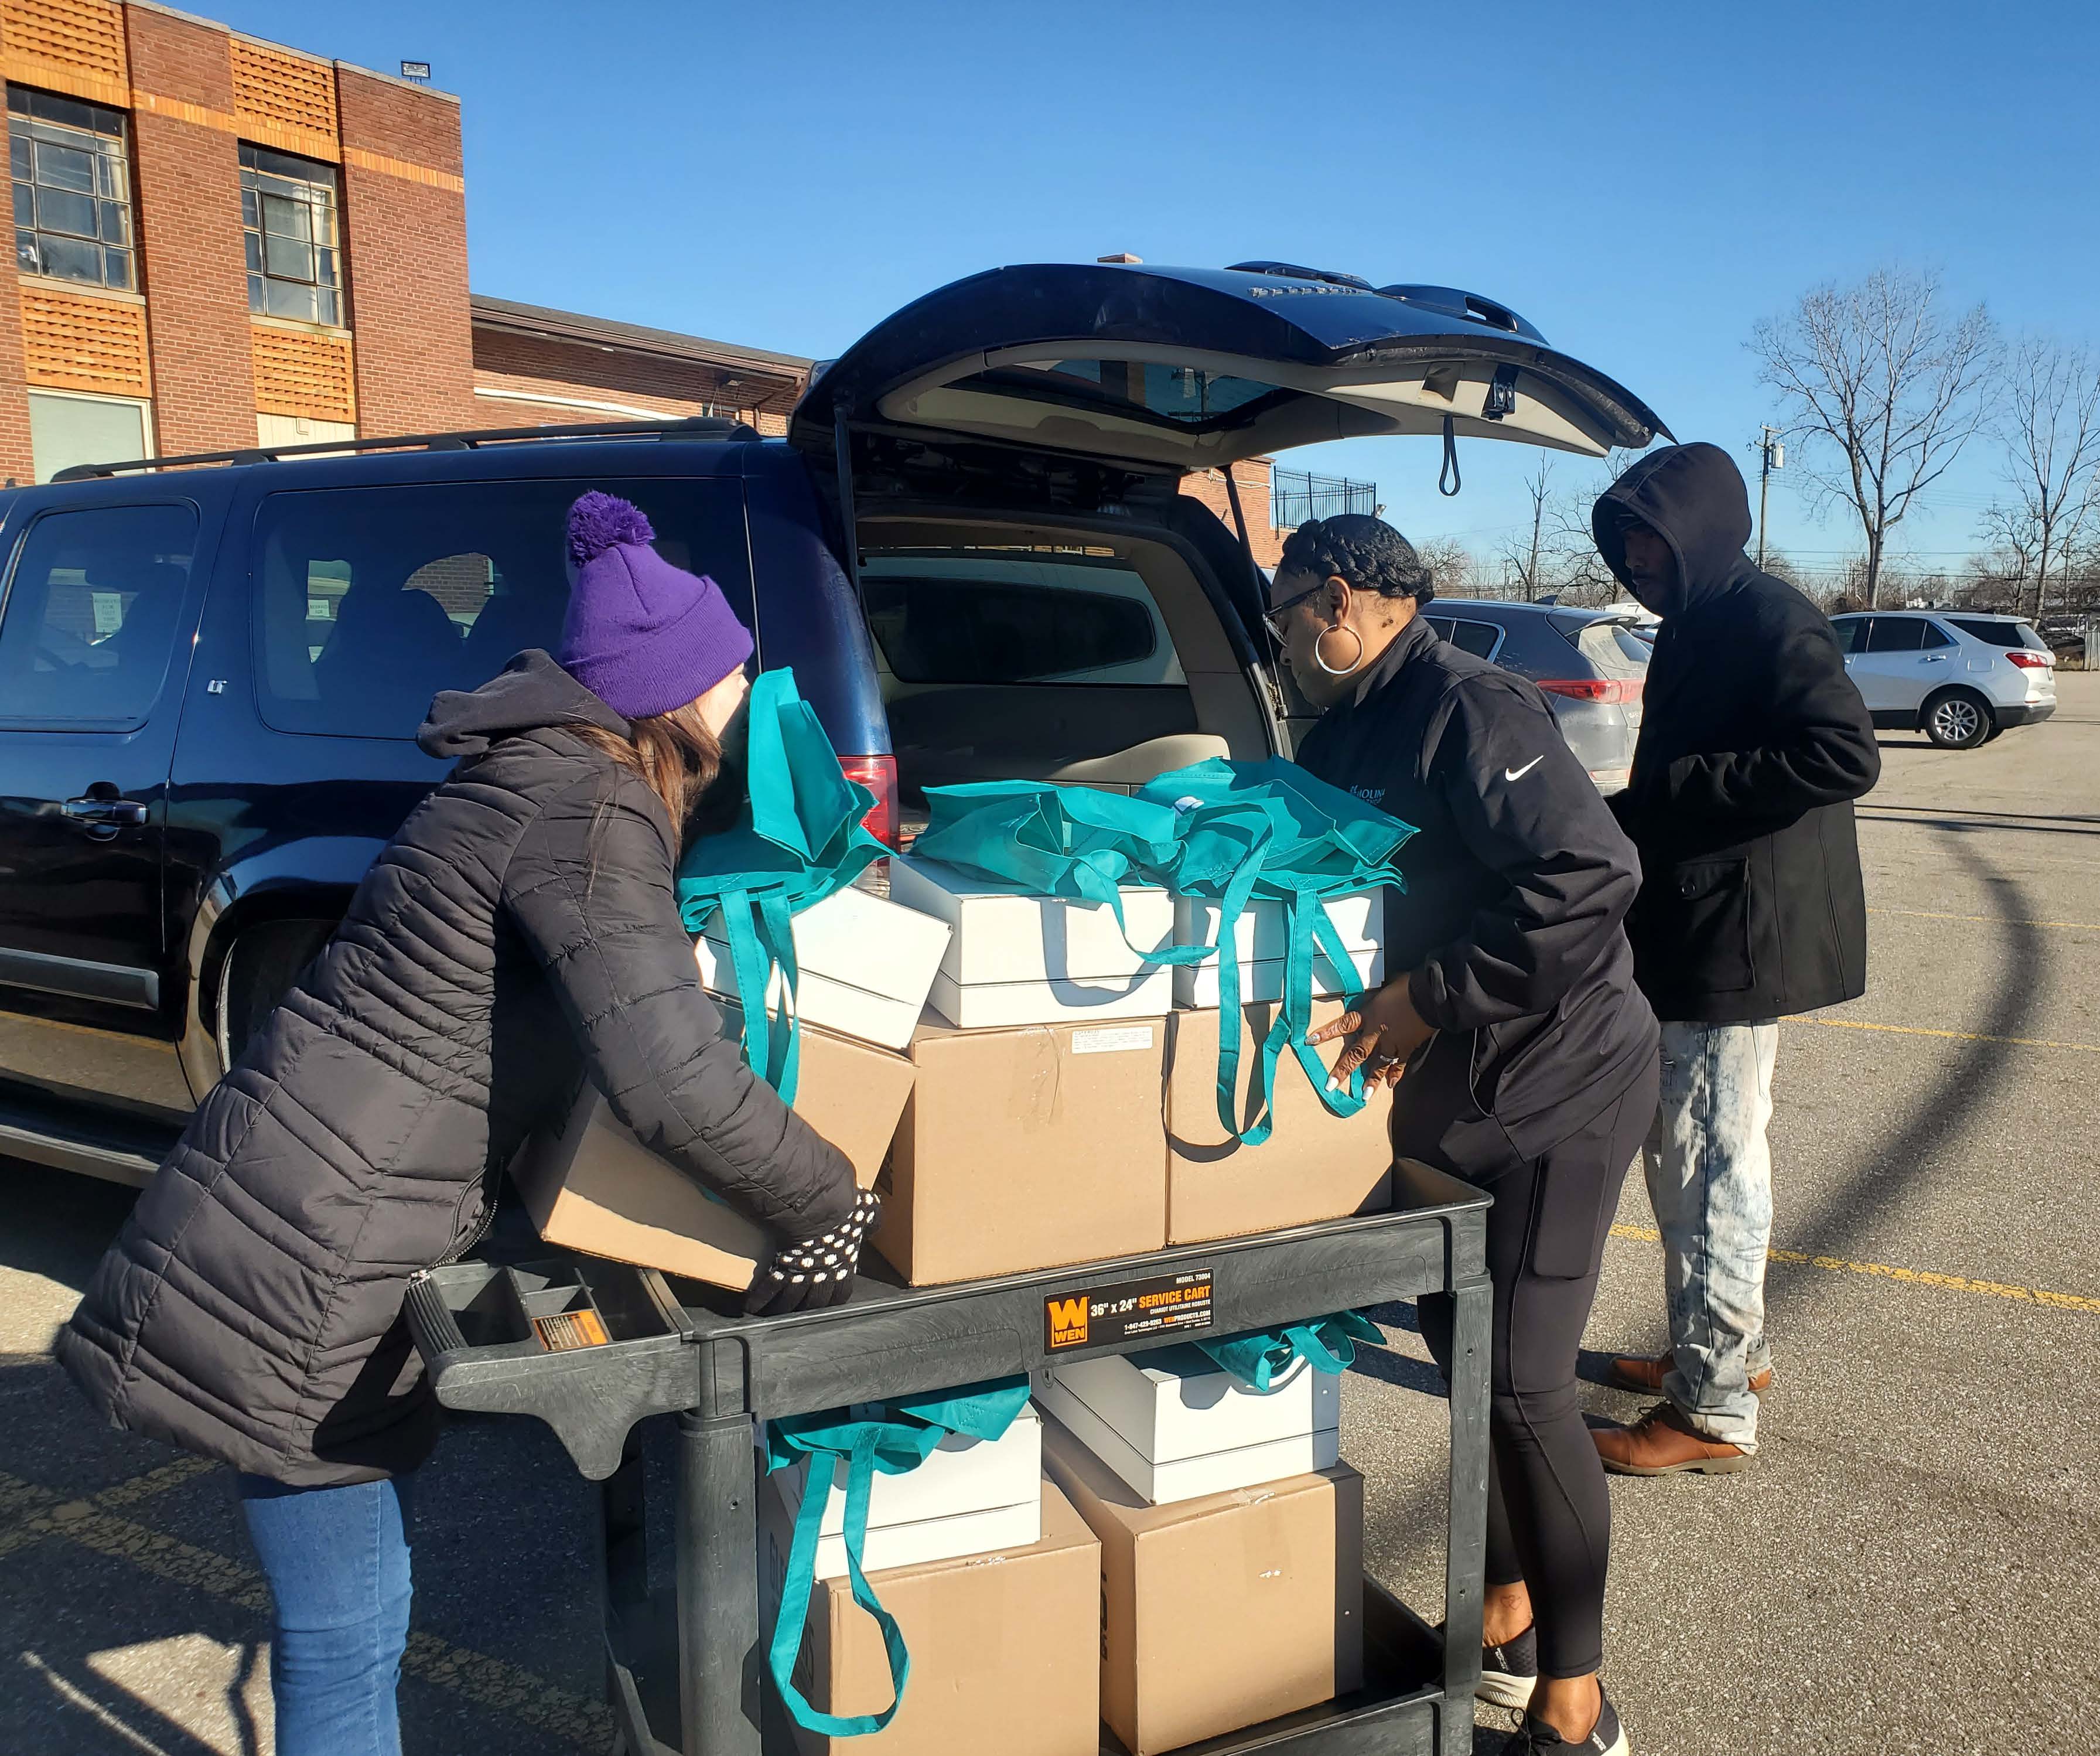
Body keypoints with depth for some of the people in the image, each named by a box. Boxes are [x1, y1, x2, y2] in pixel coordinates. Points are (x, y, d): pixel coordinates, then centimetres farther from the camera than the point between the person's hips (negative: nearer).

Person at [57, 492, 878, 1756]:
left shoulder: (547, 770, 12)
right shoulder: (589, 813, -19)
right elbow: (669, 1074, -29)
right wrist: (828, 1208, -16)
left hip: (327, 1234, 10)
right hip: (304, 1264, -10)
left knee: (345, 1612, 22)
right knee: (350, 1632, 3)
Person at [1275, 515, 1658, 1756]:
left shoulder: (1471, 708, -21)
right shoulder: (1350, 734, 8)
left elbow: (1591, 877, -30)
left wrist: (1429, 1000, -26)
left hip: (1556, 1088, -9)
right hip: (1447, 1089, 9)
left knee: (1526, 1384, -6)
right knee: (1459, 1344, 16)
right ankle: (1507, 1618, 36)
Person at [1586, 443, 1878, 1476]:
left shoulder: (1767, 619, -14)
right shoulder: (1696, 628, 16)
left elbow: (1846, 756, -26)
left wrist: (1670, 789, -23)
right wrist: (1630, 814, 5)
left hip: (1739, 942, -10)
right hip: (1693, 936, 10)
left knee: (1710, 1160, -4)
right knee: (1688, 1150, 18)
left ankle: (1714, 1412, 6)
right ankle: (1727, 1347, 33)